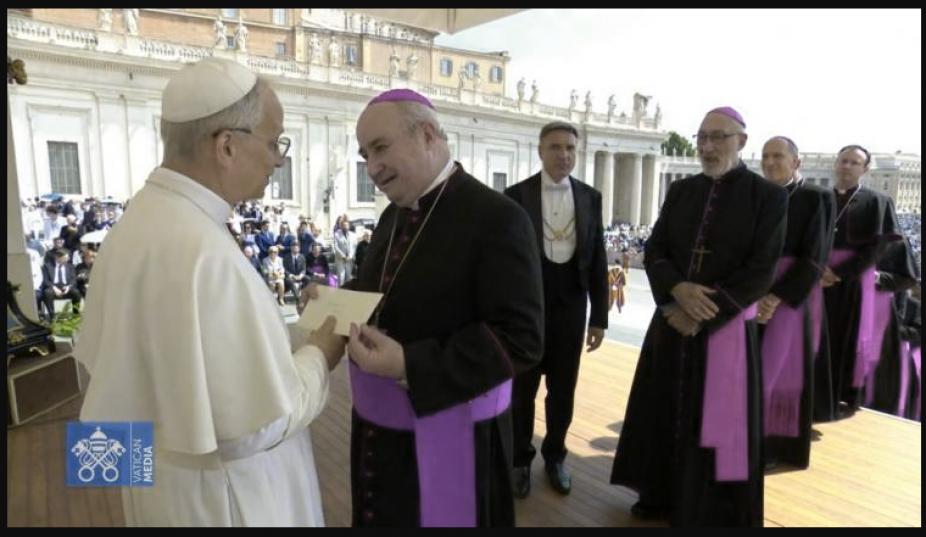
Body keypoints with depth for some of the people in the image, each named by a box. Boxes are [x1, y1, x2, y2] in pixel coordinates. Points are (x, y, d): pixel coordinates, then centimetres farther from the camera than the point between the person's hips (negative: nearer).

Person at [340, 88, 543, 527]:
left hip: (450, 438, -7)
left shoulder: (496, 218, -17)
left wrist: (408, 365, -27)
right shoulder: (393, 217, 9)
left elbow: (520, 339, -22)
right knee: (378, 519, 21)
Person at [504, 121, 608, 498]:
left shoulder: (590, 197, 4)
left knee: (563, 389, 12)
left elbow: (597, 259, 5)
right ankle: (520, 460, 28)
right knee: (522, 389, 9)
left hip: (570, 306, 3)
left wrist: (599, 316, 3)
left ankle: (555, 456, 32)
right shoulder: (516, 195, -5)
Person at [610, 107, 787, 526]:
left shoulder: (769, 196, -6)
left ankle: (714, 509, 26)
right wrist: (678, 290, -18)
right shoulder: (680, 191, 6)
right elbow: (653, 251, 2)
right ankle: (662, 495, 32)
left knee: (718, 422, 6)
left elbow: (760, 272, -12)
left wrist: (703, 315, -16)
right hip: (671, 321, 4)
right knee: (665, 411, 13)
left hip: (726, 326, -4)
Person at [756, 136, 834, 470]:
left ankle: (773, 445, 12)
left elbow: (813, 258, -10)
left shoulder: (815, 198, -3)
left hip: (788, 296, -4)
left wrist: (777, 298, -18)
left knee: (776, 370, 0)